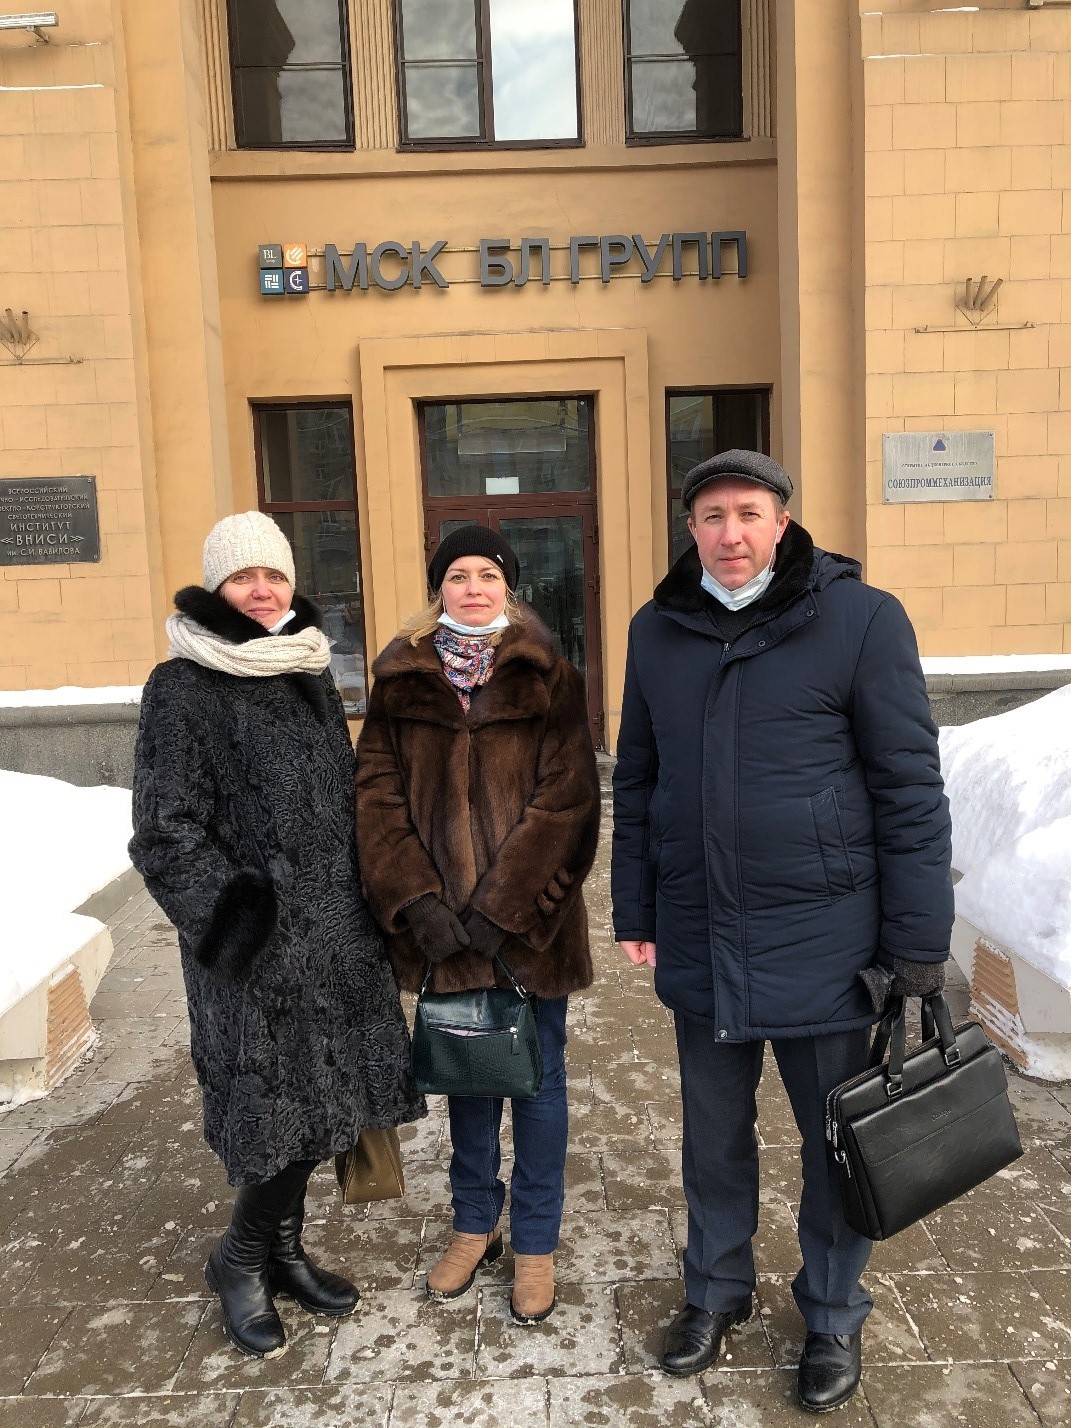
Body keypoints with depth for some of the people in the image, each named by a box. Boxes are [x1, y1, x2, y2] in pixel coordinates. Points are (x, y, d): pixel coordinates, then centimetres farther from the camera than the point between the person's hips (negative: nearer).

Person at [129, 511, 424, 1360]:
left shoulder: (313, 675, 11)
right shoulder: (183, 688, -7)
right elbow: (166, 833, -9)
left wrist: (372, 903, 13)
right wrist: (234, 919, -16)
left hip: (338, 931, 6)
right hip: (260, 941, -6)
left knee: (320, 1096, 12)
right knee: (278, 1105, 0)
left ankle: (284, 1247, 34)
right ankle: (242, 1262, 27)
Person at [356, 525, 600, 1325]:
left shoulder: (548, 680, -3)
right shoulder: (401, 684, 3)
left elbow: (567, 799, -10)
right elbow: (377, 796, -2)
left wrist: (502, 906, -15)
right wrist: (417, 901, -13)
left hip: (531, 920, -2)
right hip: (442, 924, 2)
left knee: (538, 1077, 11)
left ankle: (536, 1244, 31)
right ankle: (475, 1225, 39)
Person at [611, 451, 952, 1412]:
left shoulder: (861, 619, -10)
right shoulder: (658, 630, 3)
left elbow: (910, 791, -9)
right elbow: (636, 783, 9)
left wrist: (919, 945, -8)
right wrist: (636, 915, 9)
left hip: (824, 940, -3)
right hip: (700, 944, 4)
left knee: (838, 1142, 16)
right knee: (714, 1136, 20)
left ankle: (834, 1315, 41)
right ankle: (717, 1289, 45)